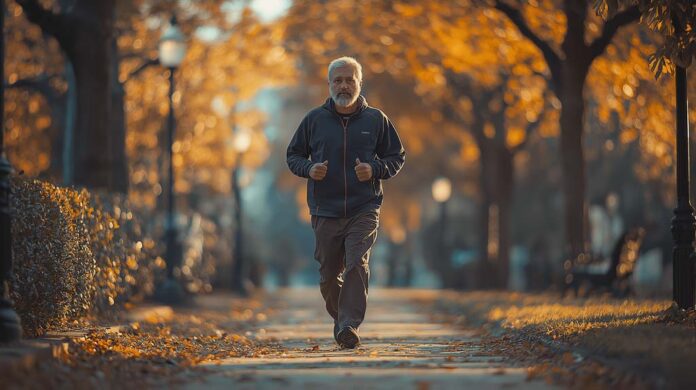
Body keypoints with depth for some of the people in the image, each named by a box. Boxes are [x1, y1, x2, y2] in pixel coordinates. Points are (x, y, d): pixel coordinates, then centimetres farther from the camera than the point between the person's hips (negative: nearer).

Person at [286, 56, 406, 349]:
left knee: (357, 266, -18)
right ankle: (340, 318, 30)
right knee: (329, 275, 7)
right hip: (325, 211, 2)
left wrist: (375, 170, -10)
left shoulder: (376, 120, 3)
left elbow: (397, 157, 10)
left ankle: (349, 326, -21)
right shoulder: (314, 119, 6)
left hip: (364, 209, -2)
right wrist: (309, 169, -8)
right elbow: (293, 155, 14)